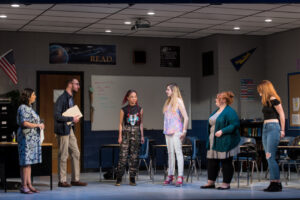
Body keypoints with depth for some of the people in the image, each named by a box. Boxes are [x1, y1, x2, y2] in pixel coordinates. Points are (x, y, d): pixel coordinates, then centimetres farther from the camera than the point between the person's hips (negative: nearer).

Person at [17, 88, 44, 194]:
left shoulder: (29, 108, 18)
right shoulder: (23, 108, -12)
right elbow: (24, 123, -21)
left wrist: (40, 125, 12)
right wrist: (38, 125, -14)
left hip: (33, 138, 10)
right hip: (26, 137, -10)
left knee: (29, 162, 10)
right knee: (25, 162, -6)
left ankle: (29, 184, 13)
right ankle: (24, 186, -3)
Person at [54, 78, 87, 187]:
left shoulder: (71, 98, 14)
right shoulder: (62, 98, -15)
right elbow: (57, 116, -21)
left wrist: (75, 118, 4)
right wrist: (72, 119, -18)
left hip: (70, 130, 9)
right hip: (63, 130, -9)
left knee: (76, 154, 10)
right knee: (63, 156, -2)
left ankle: (75, 179, 17)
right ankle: (62, 181, 8)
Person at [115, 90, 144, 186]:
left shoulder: (139, 109, 8)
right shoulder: (124, 110, 1)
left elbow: (141, 123, 13)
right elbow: (121, 124, 4)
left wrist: (142, 136, 9)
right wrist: (120, 136, -2)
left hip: (136, 134, 2)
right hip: (126, 134, -2)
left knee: (134, 156, 2)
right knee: (123, 156, -8)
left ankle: (132, 178, 8)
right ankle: (119, 178, -3)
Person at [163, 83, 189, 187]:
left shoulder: (178, 101, -5)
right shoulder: (167, 102, 15)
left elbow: (186, 117, -8)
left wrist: (184, 131, -13)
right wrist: (165, 130, 12)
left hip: (176, 131, -7)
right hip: (168, 131, 7)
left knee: (178, 152, -10)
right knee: (170, 153, 9)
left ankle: (180, 177, -12)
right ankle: (170, 176, 14)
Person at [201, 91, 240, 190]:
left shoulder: (230, 112, -11)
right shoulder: (216, 111, 17)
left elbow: (235, 125, -19)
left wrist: (222, 131, -23)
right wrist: (210, 137, 15)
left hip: (224, 143, -9)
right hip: (214, 143, 9)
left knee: (226, 163, -1)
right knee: (212, 162, 9)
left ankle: (226, 183, 7)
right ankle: (211, 182, 16)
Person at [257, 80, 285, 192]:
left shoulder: (273, 100, -8)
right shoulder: (266, 102, 17)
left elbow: (282, 114, -8)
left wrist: (282, 130, -7)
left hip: (273, 128, -9)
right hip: (266, 128, 9)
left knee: (270, 157, -11)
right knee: (269, 158, 7)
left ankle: (276, 184, -6)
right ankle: (274, 183, 10)